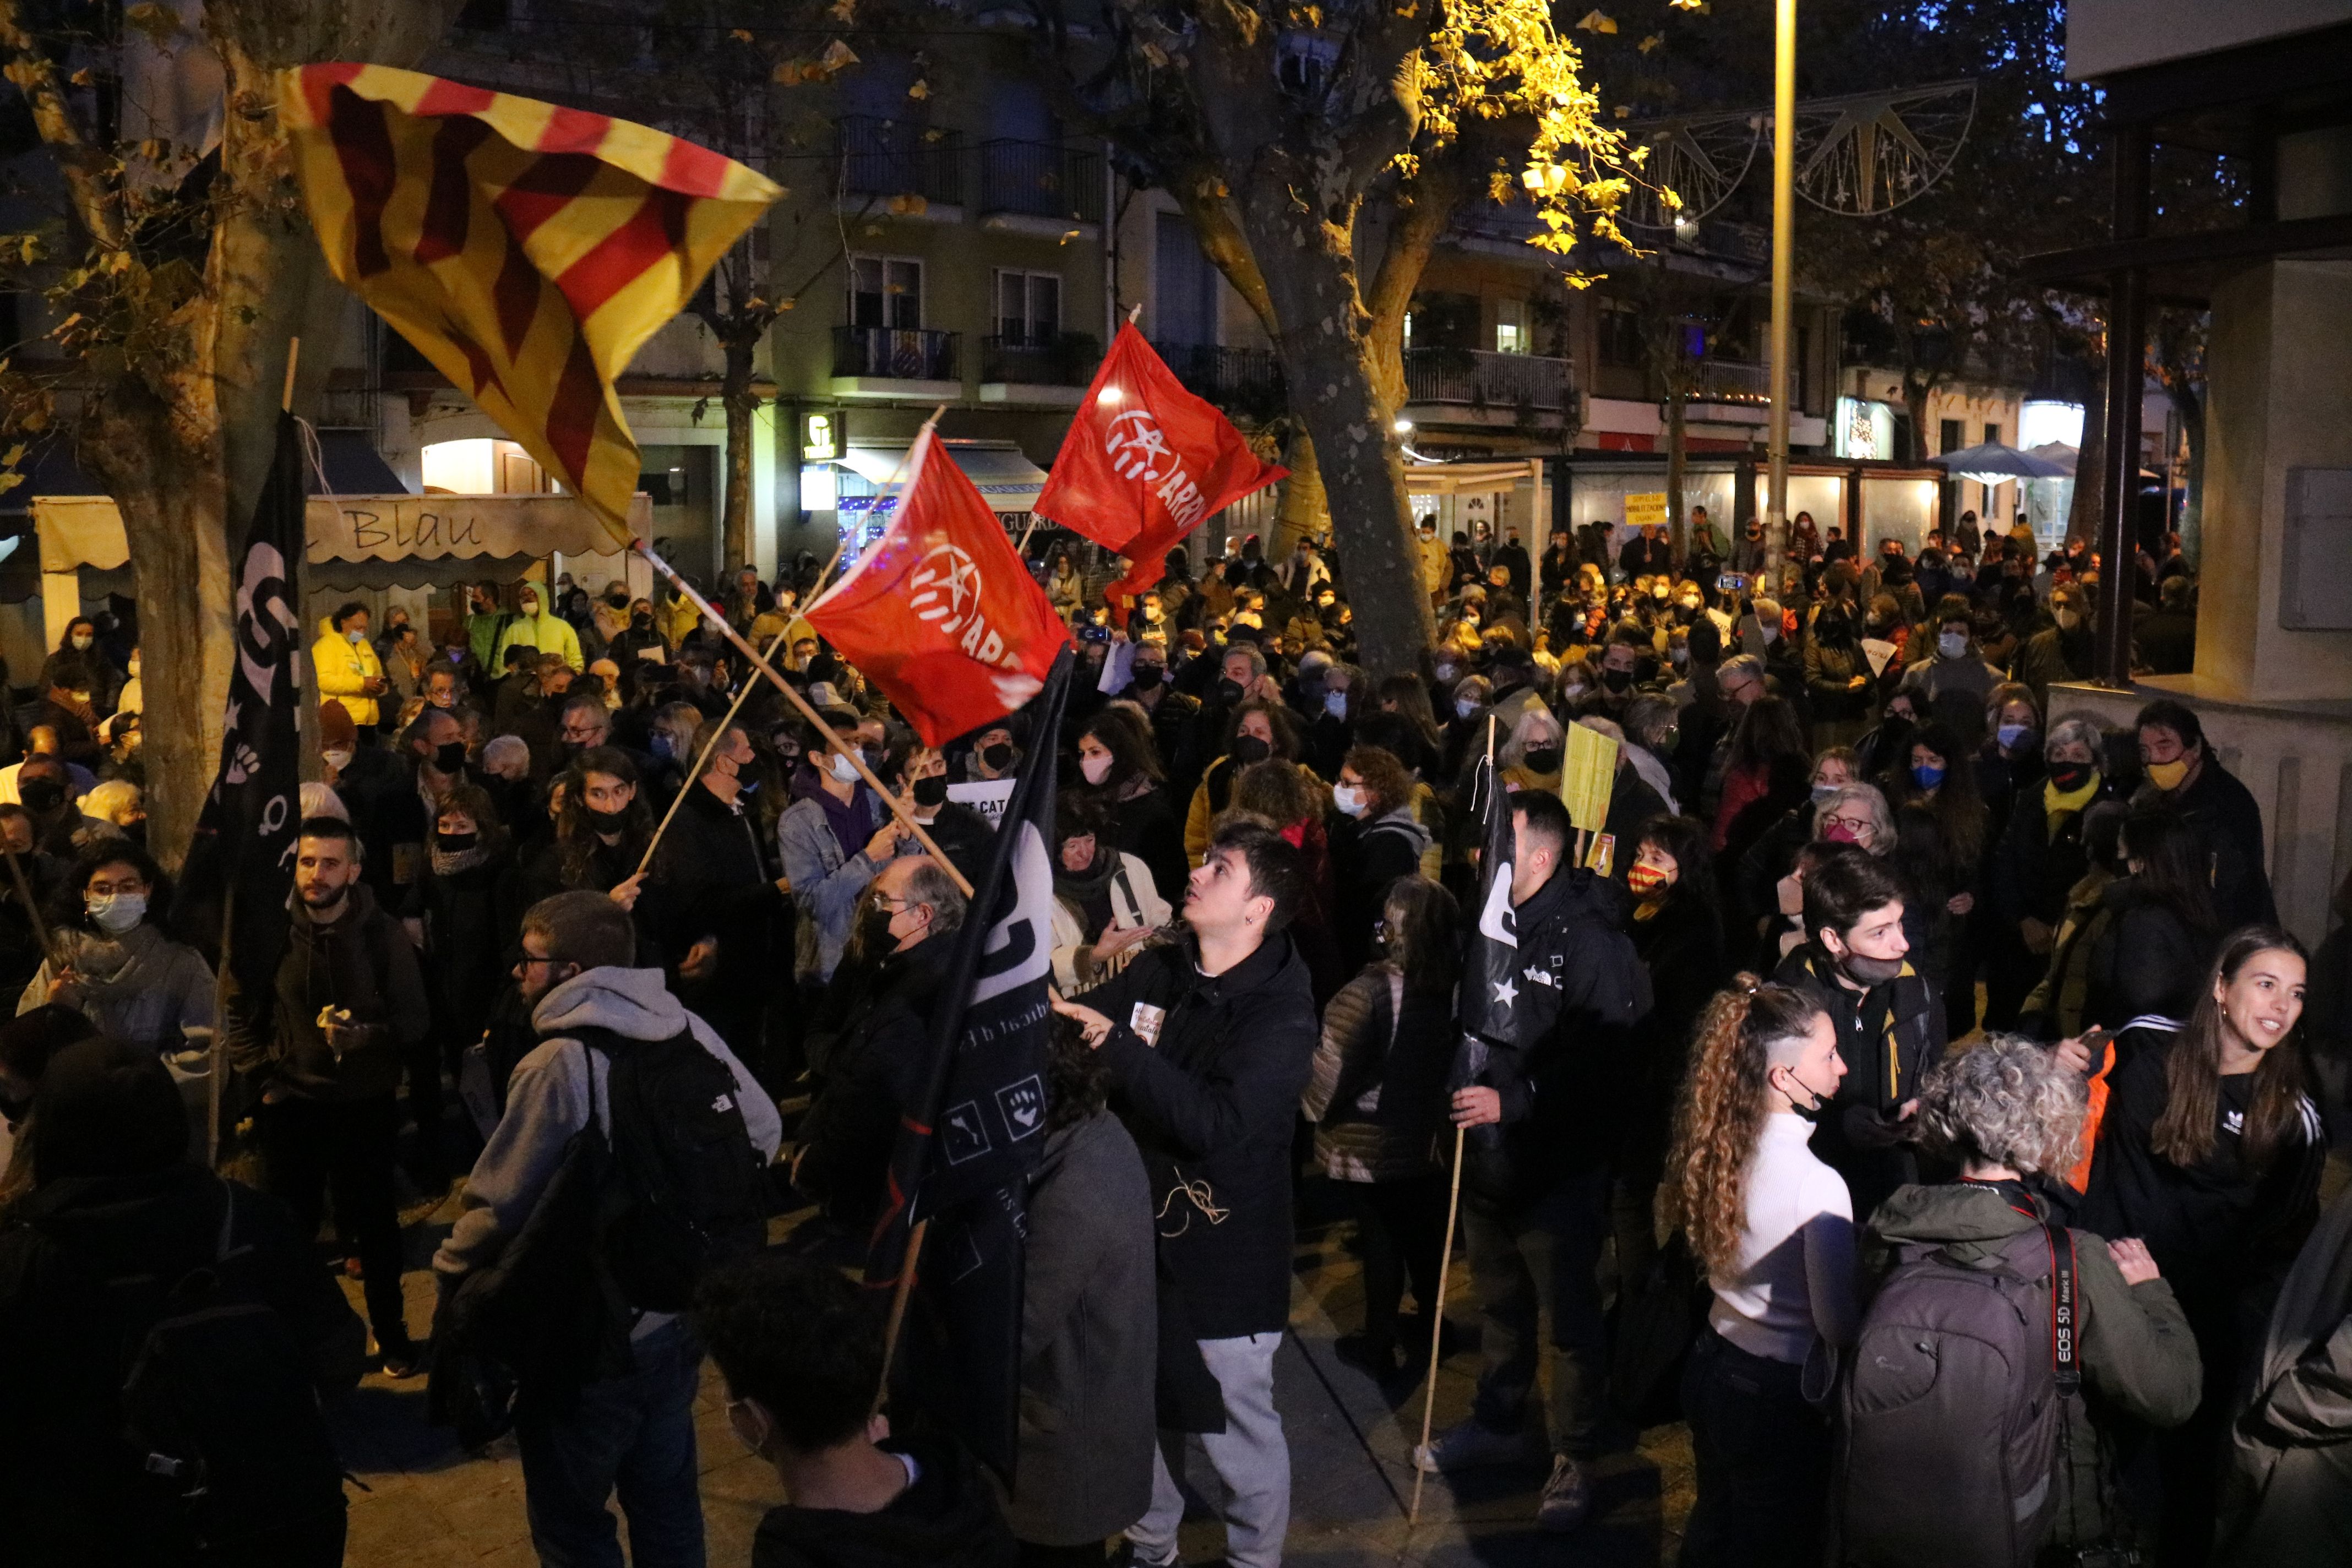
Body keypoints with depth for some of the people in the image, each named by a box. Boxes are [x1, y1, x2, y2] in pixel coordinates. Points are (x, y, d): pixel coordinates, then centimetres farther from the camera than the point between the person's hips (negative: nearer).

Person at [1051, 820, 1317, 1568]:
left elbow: (1217, 1123, -30)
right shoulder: (1156, 971, -1)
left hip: (1223, 1256, -6)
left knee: (1237, 1426, 10)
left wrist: (1118, 1045, -30)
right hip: (1135, 1232, 6)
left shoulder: (1282, 1012, -18)